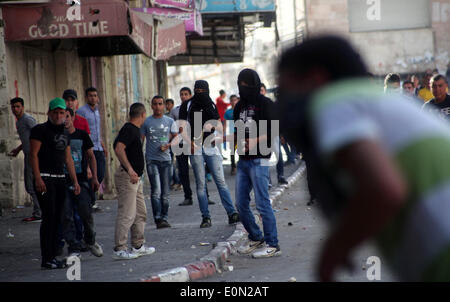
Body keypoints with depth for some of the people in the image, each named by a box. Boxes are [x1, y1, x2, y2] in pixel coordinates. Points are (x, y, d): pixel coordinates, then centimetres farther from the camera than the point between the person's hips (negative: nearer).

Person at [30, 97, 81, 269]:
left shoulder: (64, 133, 17)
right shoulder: (40, 130, -4)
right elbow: (33, 154, -10)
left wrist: (75, 180, 16)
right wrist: (38, 179, -19)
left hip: (60, 179, 7)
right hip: (45, 179, -7)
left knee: (57, 218, 6)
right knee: (49, 217, -12)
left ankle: (53, 256, 10)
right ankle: (47, 260, -11)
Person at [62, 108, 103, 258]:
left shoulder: (82, 135, 8)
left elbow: (91, 157, 12)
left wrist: (94, 178, 3)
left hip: (81, 180, 0)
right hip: (63, 182, 0)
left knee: (86, 212, -13)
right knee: (66, 216, -8)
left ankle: (90, 241, 12)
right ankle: (74, 248, -2)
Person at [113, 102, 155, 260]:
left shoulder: (134, 129, 15)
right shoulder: (129, 129, -14)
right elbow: (118, 149, -27)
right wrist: (130, 169, -34)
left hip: (135, 177, 10)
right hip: (127, 176, -10)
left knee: (140, 213, 16)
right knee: (127, 214, -9)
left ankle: (138, 246, 24)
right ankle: (119, 249, -6)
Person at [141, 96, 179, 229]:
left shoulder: (170, 121, 10)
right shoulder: (146, 122, 5)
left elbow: (176, 138, 8)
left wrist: (168, 145, -13)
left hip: (165, 159, 2)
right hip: (151, 160, -2)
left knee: (165, 192, 5)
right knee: (156, 190, -13)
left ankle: (164, 218, 13)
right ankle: (158, 219, -14)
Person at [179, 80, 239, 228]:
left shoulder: (211, 105, 13)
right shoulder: (187, 105, 4)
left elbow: (218, 124, 19)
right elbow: (182, 127, -2)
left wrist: (218, 136, -3)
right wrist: (190, 142, -18)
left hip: (211, 147, 2)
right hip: (195, 149, -2)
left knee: (221, 181, -5)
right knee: (200, 184, 0)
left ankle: (232, 213, -8)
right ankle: (206, 217, 3)